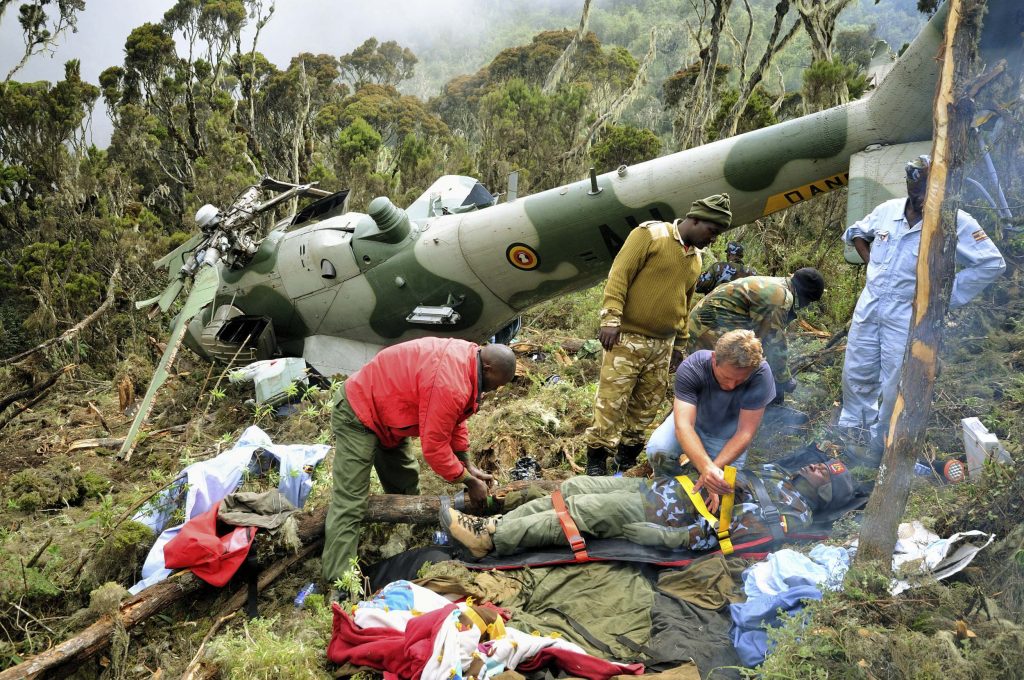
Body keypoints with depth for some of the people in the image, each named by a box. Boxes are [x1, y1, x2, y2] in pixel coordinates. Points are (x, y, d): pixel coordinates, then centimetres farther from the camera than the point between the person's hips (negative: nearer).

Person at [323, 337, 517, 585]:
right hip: (358, 415, -10)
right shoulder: (449, 386, -34)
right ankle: (338, 581, -13)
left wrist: (468, 466, 6)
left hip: (384, 409, 10)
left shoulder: (467, 355, -4)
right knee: (349, 503, -12)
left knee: (406, 484, 17)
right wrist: (470, 482, -13)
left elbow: (453, 421, 8)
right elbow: (435, 447, -25)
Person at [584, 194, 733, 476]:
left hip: (663, 345, 7)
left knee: (647, 403, 9)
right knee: (612, 399, -6)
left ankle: (628, 454, 22)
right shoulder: (650, 235, -8)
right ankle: (596, 456, 3)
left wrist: (680, 342, 24)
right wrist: (611, 318, -20)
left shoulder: (695, 259, 15)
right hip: (628, 337, -7)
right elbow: (619, 274, -13)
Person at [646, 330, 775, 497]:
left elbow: (746, 432, -29)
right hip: (692, 419, -1)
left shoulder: (760, 374, -34)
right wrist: (706, 467, -58)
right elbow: (683, 425, -42)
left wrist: (715, 468, -42)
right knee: (657, 450, -27)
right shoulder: (690, 369, -34)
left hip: (727, 432, 1)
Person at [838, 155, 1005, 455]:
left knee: (895, 385, 4)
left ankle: (880, 447, 22)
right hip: (869, 304, 4)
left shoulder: (955, 223, -16)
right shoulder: (888, 210, -2)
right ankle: (855, 424, 38)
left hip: (909, 314, -4)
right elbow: (855, 233, 18)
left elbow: (992, 264, -13)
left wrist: (946, 297, -14)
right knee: (856, 372, 15)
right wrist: (871, 262, 4)